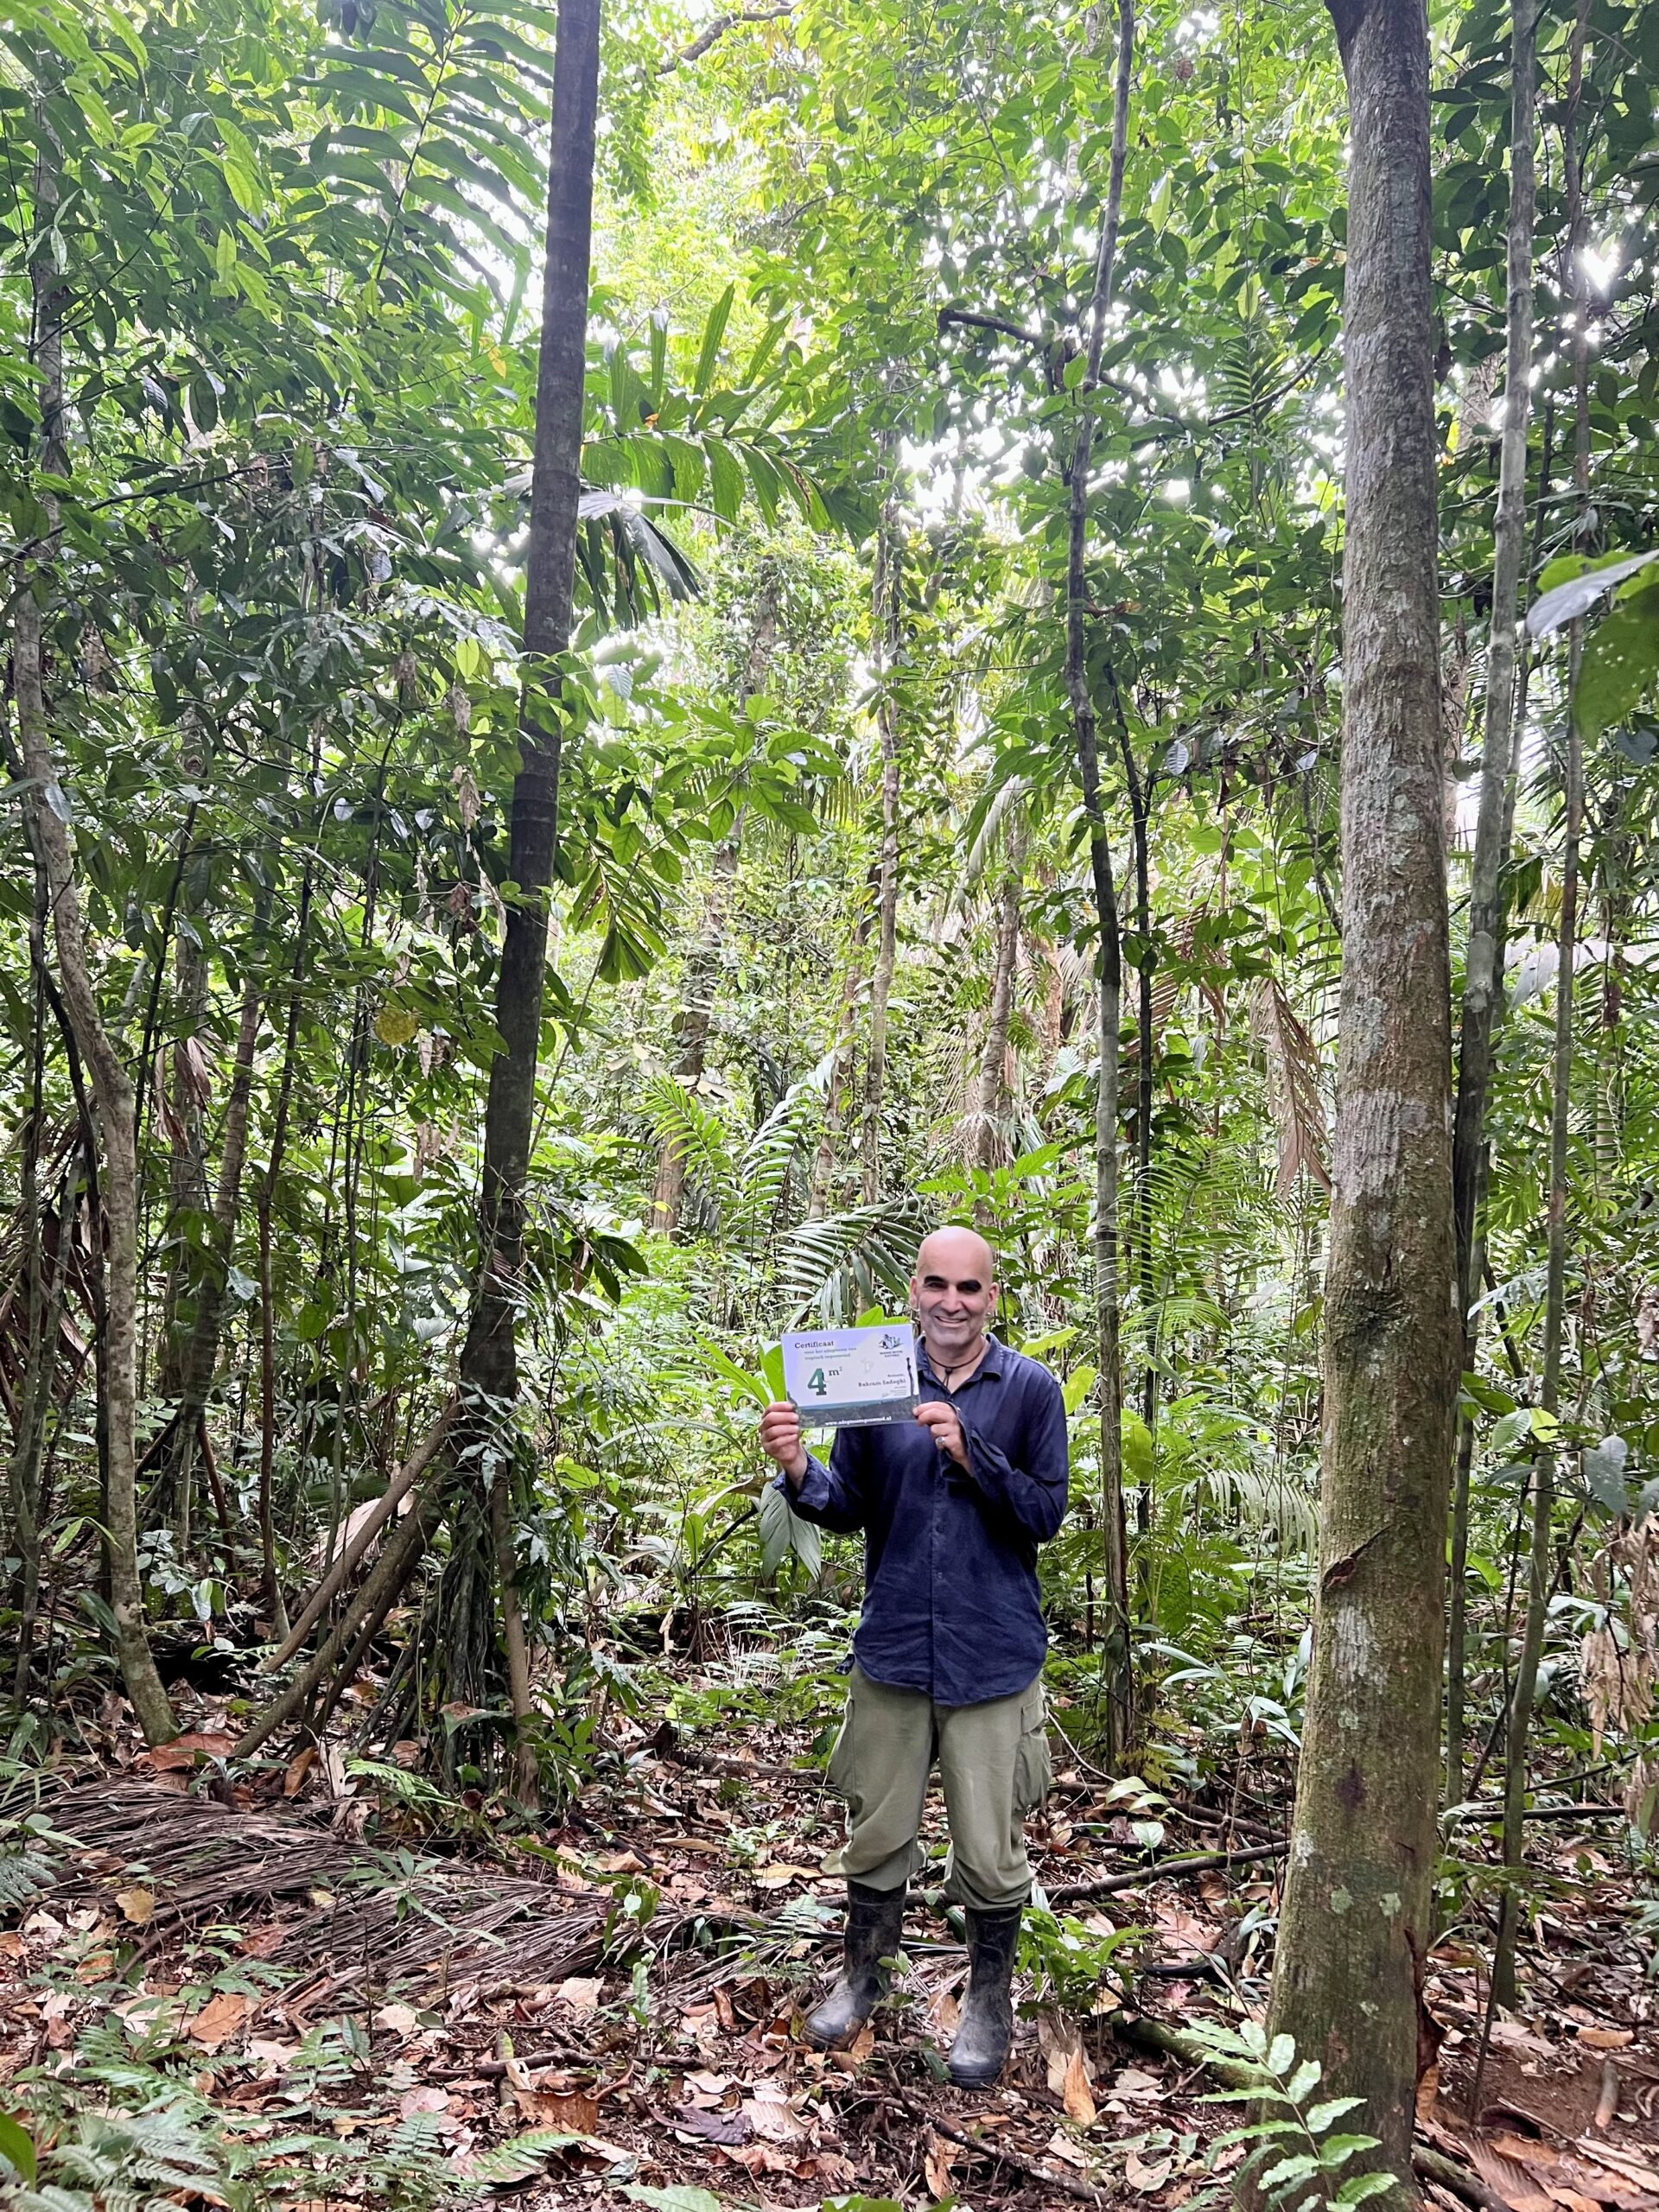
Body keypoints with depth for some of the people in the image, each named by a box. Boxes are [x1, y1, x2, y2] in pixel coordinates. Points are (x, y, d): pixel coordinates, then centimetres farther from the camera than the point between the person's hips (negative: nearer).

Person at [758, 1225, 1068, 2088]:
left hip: (992, 1658, -2)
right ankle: (861, 1977, 40)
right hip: (892, 1651, 2)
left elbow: (1047, 1512, -8)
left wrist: (970, 1454, -22)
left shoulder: (1030, 1388, -5)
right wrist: (798, 1471, -20)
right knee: (876, 1835, 17)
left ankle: (989, 2003, 33)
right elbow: (849, 1507, 1)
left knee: (990, 1853, 9)